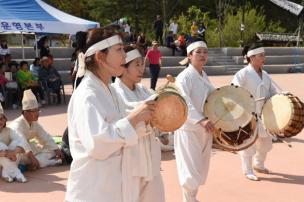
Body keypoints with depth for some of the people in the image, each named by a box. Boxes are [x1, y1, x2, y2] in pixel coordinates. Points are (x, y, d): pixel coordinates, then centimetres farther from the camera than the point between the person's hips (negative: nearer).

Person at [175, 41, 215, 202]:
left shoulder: (204, 76, 10)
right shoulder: (184, 77, -17)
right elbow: (184, 103, -31)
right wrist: (200, 120, -42)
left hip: (204, 129, 8)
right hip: (189, 129, -8)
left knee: (201, 169, 18)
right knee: (191, 170, -5)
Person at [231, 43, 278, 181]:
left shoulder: (265, 75, 9)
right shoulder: (242, 74, -14)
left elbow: (272, 92, 15)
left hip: (263, 115, 7)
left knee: (266, 141, 16)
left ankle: (258, 164, 39)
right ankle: (248, 171, 19)